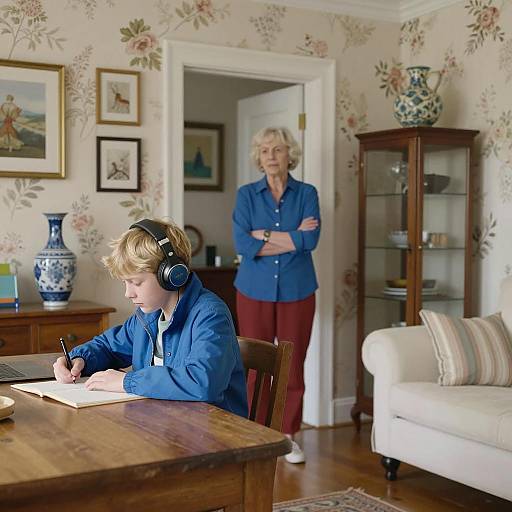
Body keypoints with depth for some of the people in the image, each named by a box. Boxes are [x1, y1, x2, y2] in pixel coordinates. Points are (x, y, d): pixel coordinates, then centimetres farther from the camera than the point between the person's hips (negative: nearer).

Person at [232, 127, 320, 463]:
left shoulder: (306, 193, 3)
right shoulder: (247, 194, 3)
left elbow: (311, 239, -13)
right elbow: (242, 243, -11)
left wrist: (264, 235, -11)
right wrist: (292, 238, -12)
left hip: (297, 290, 0)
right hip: (255, 290, 0)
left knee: (293, 365, 3)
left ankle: (289, 435, 18)